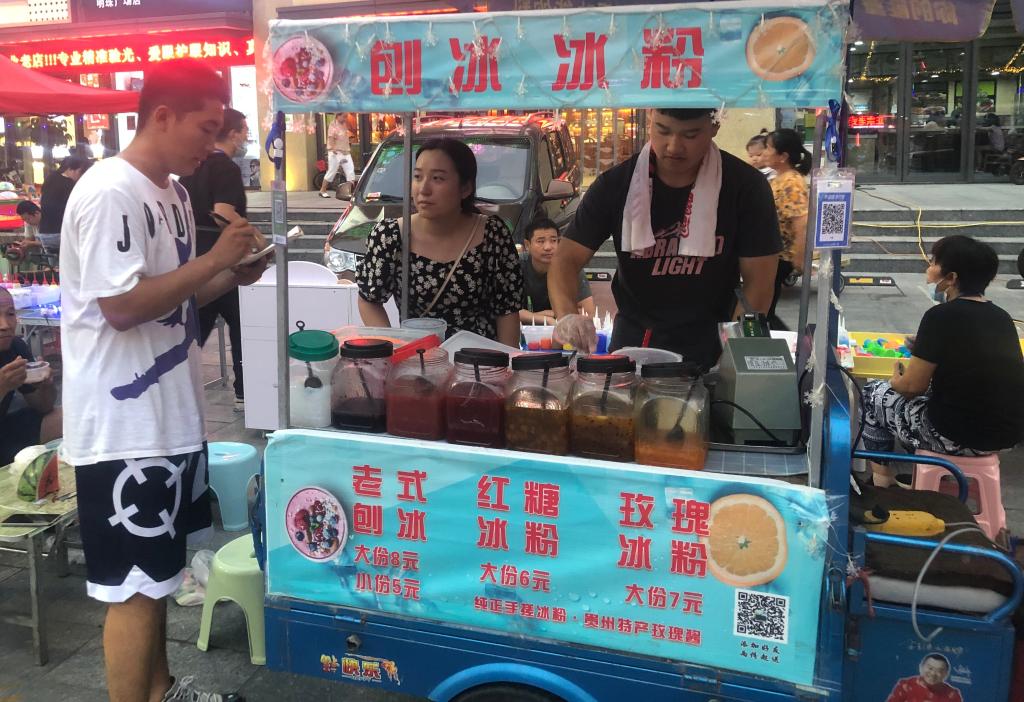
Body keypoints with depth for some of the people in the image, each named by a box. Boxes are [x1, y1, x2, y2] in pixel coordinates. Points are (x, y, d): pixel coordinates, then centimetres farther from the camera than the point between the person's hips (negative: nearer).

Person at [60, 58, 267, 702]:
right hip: (125, 427, -10)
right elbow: (122, 307, -24)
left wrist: (232, 277, 1)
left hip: (167, 416, 10)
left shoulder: (171, 191, 11)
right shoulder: (111, 192, -18)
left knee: (156, 573, 21)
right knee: (133, 587, 2)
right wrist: (215, 259, -19)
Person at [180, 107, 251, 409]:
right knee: (240, 323, 4)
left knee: (198, 322, 13)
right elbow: (224, 214, -26)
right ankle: (244, 392, 11)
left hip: (193, 251, 8)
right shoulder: (227, 168, -14)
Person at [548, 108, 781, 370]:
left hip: (709, 348, -1)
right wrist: (567, 315, -32)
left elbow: (758, 284, -10)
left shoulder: (746, 188, -11)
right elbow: (567, 259, -12)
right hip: (631, 340, 1)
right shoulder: (615, 185, -9)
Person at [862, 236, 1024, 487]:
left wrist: (895, 380, 10)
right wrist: (926, 349, 20)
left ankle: (881, 481, 21)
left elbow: (913, 386, -11)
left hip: (960, 437, -7)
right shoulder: (1001, 316, 7)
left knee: (873, 394, 12)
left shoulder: (941, 316, -15)